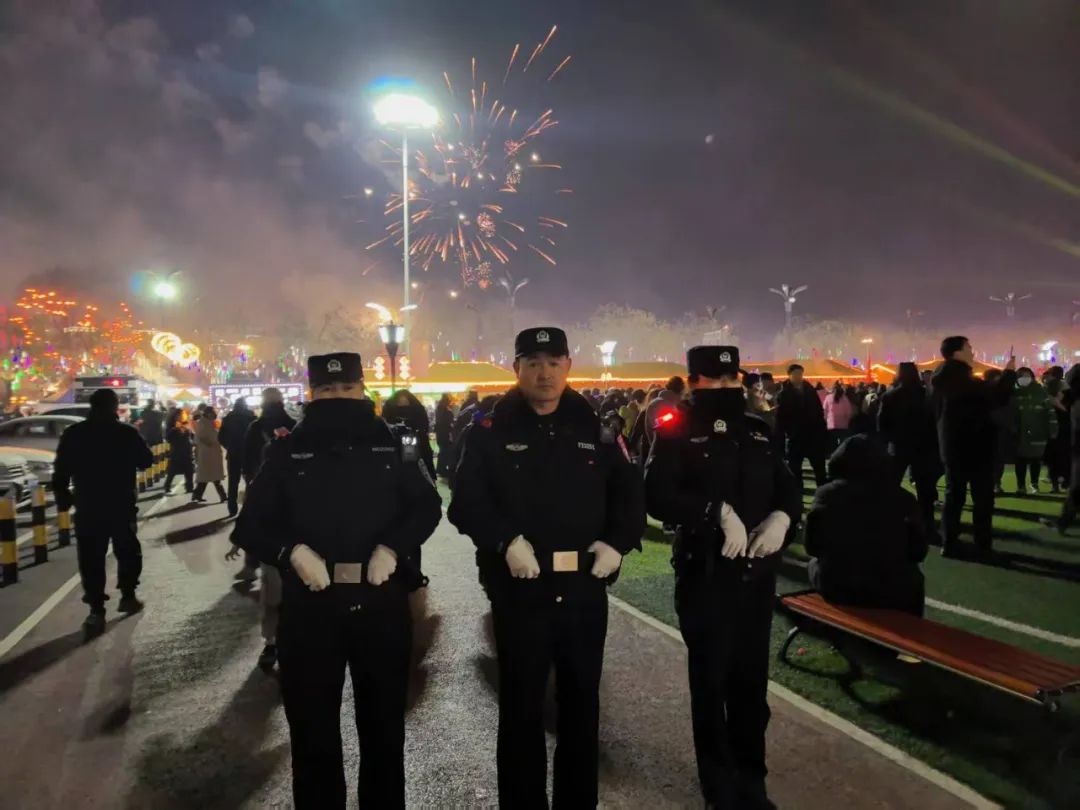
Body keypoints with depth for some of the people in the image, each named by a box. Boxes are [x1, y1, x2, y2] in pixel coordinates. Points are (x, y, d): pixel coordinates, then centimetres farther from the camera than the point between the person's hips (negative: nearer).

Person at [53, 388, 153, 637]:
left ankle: (96, 610, -2)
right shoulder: (127, 433, -6)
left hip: (87, 507, 1)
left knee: (91, 558, 3)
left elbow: (61, 470, -1)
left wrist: (62, 498, 8)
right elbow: (146, 461, 4)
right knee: (128, 550, 17)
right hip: (121, 505, 0)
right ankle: (127, 596, 23)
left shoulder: (73, 434, -2)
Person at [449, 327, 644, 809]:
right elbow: (467, 502, -9)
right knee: (521, 706, 10)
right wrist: (506, 541, -21)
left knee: (581, 703, 16)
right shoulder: (491, 432, -3)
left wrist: (617, 543, -7)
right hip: (520, 590, -3)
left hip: (584, 588, 3)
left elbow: (630, 495, 8)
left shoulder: (596, 430, 6)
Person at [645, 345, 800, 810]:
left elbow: (788, 486, 13)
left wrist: (781, 517, -8)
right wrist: (720, 513, -27)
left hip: (757, 575, 5)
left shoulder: (758, 430, 10)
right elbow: (657, 495, -20)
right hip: (704, 578, -5)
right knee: (711, 683, 7)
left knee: (751, 681, 15)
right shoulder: (676, 432, -7)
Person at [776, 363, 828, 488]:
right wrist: (782, 435, -15)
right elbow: (780, 417, -7)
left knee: (819, 465, 9)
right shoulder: (784, 394, -3)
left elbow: (820, 411, 10)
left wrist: (823, 430, 3)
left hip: (814, 433, 3)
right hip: (795, 435, -3)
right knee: (795, 467, 4)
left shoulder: (810, 391, 8)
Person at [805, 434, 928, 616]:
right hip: (889, 591, 0)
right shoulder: (903, 498, -6)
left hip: (833, 587, 0)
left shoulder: (826, 494, -5)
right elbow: (918, 552, 4)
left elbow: (812, 547, 4)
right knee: (913, 580, 29)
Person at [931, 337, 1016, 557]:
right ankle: (983, 545, 8)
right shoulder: (962, 379, -20)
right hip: (974, 446, -8)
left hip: (954, 446, 8)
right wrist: (1009, 372, -10)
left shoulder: (944, 379, 8)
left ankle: (950, 543, 10)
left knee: (954, 495, 10)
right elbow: (997, 397, -22)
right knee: (982, 497, 3)